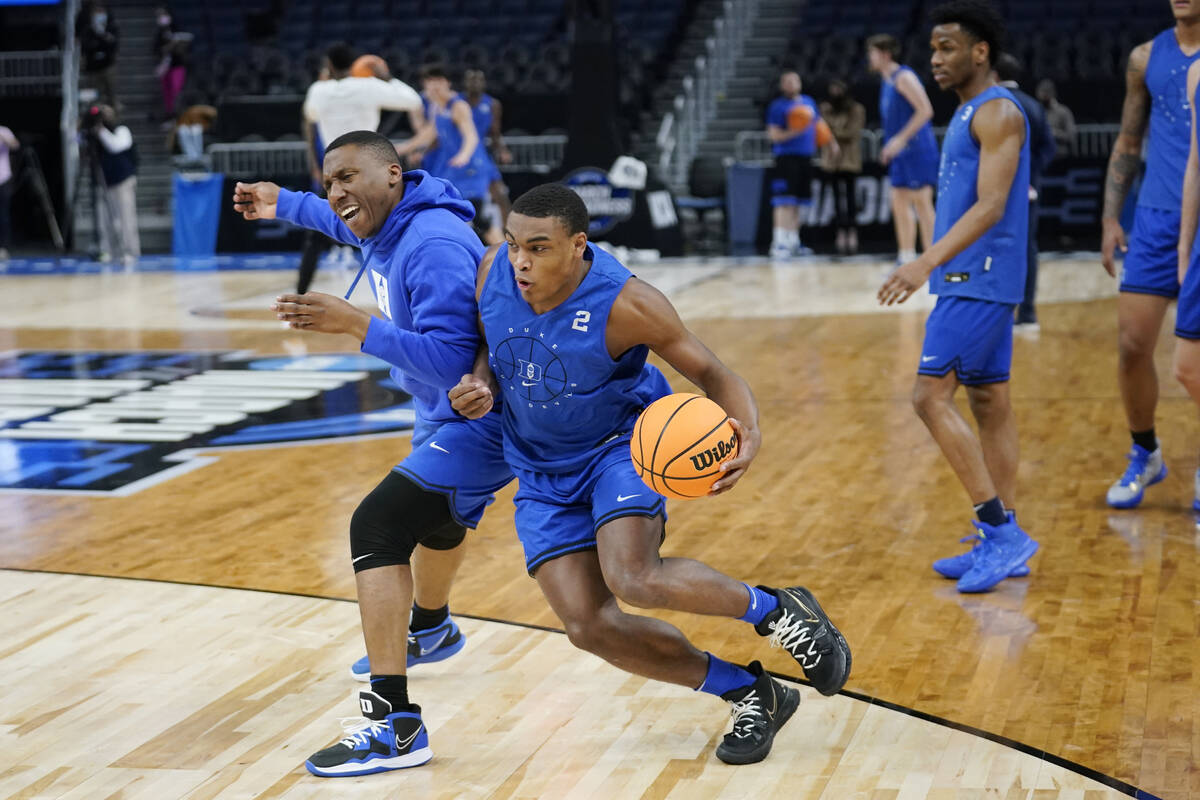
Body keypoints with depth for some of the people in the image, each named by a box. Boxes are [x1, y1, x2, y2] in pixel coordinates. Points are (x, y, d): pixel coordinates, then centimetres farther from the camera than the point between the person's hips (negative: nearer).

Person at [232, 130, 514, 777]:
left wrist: (357, 326, -40)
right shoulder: (387, 226, 2)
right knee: (433, 512, 35)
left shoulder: (433, 246, -29)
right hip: (447, 415, 11)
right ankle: (429, 629, 66)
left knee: (378, 526, -23)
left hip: (478, 420, -11)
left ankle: (394, 723, -28)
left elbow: (451, 360, -36)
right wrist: (283, 204, 25)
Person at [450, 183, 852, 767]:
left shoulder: (625, 303, -26)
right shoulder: (495, 269, -13)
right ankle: (752, 696, 9)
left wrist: (748, 430, -36)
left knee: (632, 577, -32)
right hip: (542, 471, 5)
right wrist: (480, 386, -16)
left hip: (621, 444, -5)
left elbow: (710, 372, -15)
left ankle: (775, 610, -4)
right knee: (588, 626, -7)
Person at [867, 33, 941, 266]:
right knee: (900, 203, 9)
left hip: (916, 149, -10)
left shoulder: (904, 77, -12)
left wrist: (901, 139, -22)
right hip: (900, 152, 10)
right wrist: (891, 145, 18)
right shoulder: (887, 81, 17)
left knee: (922, 202, -8)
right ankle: (906, 258, 14)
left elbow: (925, 110, -19)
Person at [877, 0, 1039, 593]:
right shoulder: (969, 114, 17)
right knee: (989, 403, 10)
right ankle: (1002, 542, 15)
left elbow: (990, 205, -24)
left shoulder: (997, 113, -13)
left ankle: (1001, 532, -10)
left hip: (978, 282, -10)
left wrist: (927, 262, -33)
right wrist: (935, 266, 24)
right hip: (974, 281, 10)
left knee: (931, 398, -13)